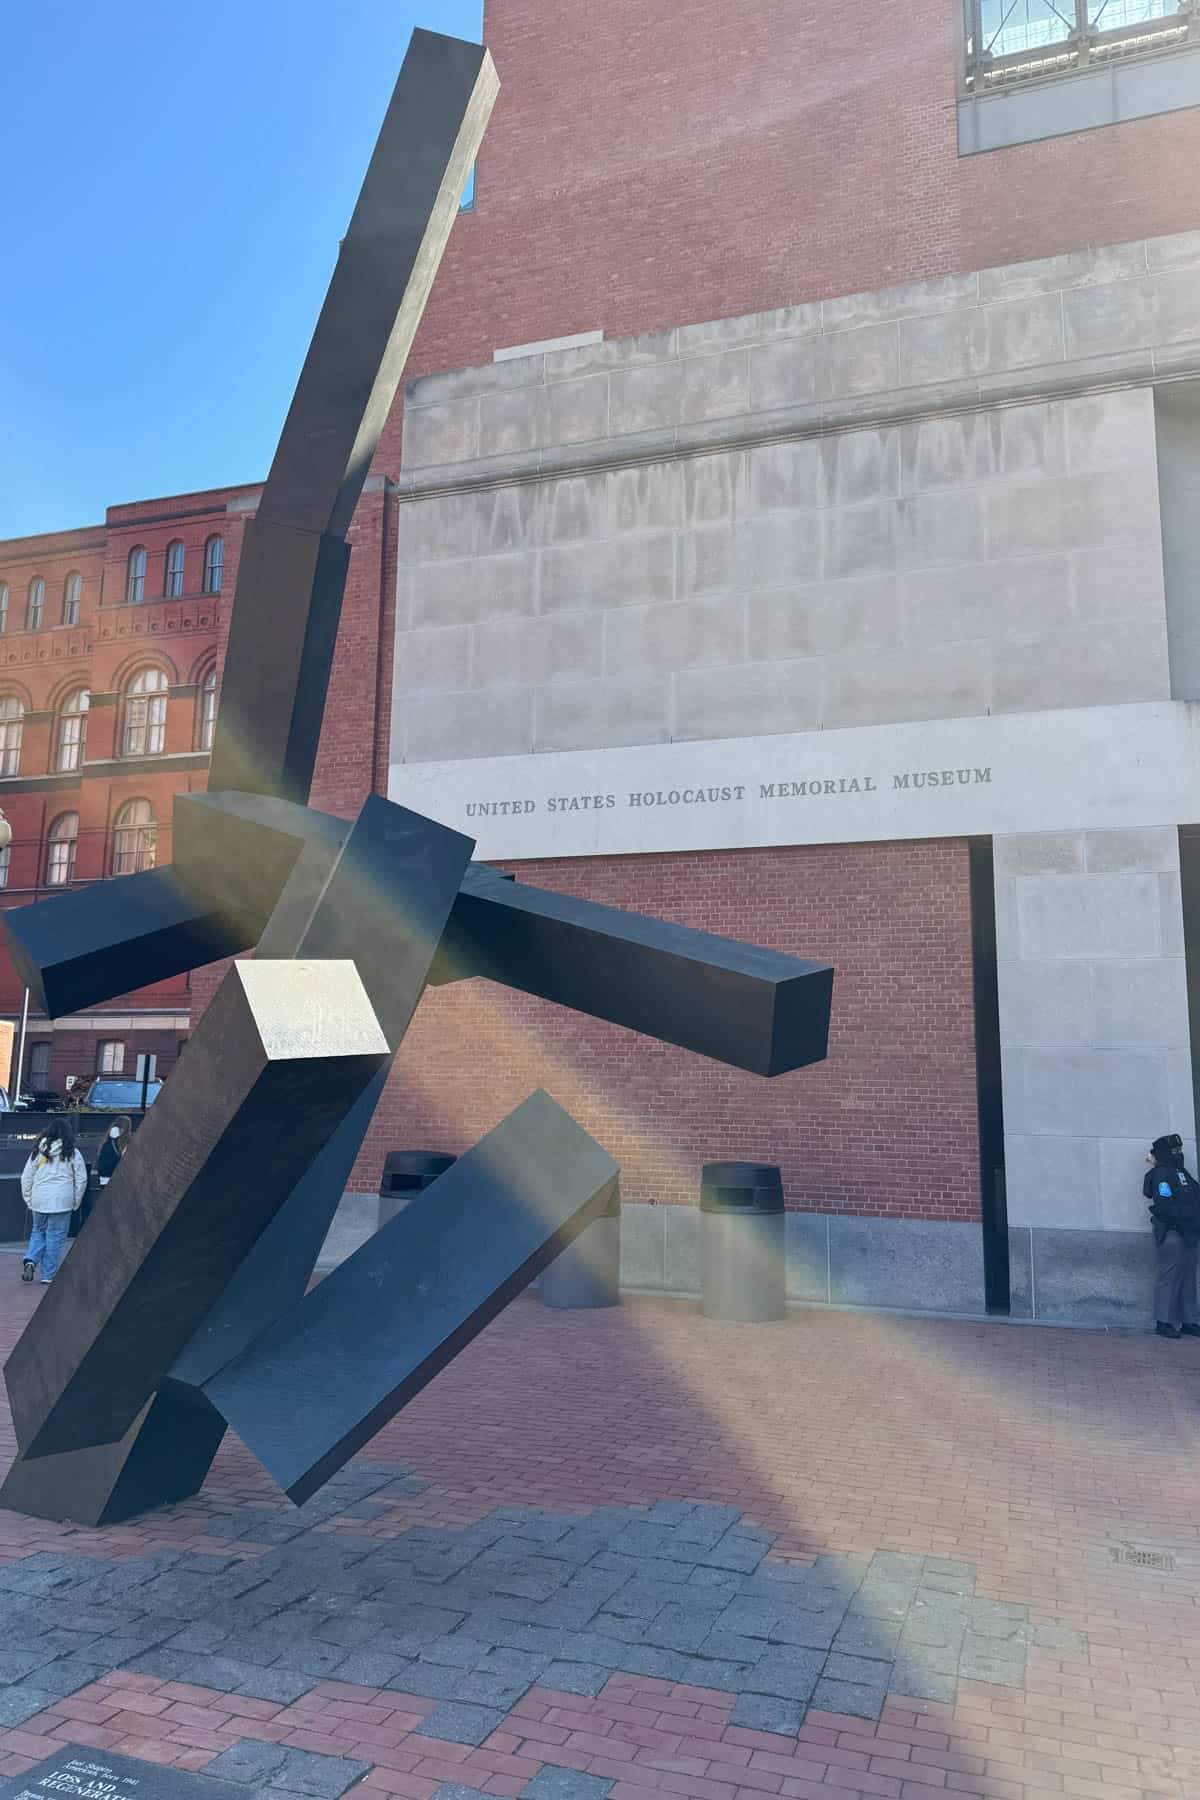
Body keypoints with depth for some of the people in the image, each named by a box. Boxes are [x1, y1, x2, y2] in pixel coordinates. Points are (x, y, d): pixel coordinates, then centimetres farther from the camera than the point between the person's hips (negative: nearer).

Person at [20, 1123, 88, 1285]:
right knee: (56, 1237, 4)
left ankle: (30, 1260, -1)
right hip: (62, 1201, -3)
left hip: (39, 1200, 3)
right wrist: (75, 1202, 11)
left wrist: (29, 1200, 19)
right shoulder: (72, 1153, -1)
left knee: (38, 1231, 21)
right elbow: (81, 1180, 1)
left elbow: (26, 1178, 10)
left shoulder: (38, 1152, 6)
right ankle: (48, 1276, 6)